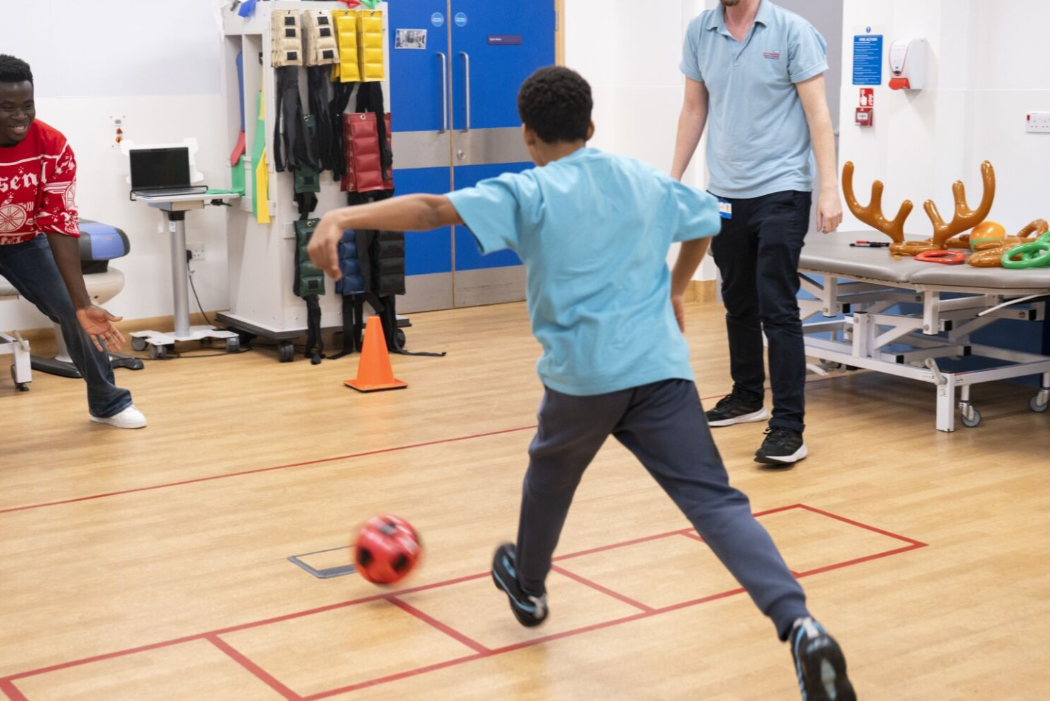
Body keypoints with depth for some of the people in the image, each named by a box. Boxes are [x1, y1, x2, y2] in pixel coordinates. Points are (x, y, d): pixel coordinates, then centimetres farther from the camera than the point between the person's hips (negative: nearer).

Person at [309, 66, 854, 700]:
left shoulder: (531, 192, 0)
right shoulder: (647, 181, 16)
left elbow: (435, 209, -14)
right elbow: (706, 223, 35)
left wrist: (344, 218, -20)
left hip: (582, 375, -2)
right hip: (661, 366, 3)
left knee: (551, 476, 27)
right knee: (715, 501, -3)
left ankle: (529, 588, 50)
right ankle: (800, 626, -22)